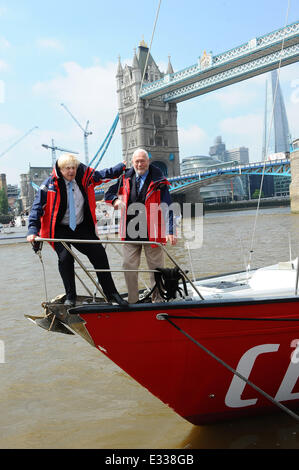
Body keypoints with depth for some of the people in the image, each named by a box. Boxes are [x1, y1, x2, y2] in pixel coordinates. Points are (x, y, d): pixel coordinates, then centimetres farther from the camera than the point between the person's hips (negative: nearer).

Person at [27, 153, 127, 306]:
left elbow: (105, 175, 12)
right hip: (60, 230, -3)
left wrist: (124, 166, 10)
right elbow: (37, 207, -10)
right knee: (65, 257, -20)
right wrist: (33, 230, -19)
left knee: (99, 254, -4)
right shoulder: (50, 184, -10)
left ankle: (111, 293, 8)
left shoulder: (84, 177, -1)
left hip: (82, 228, 3)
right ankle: (70, 296, -3)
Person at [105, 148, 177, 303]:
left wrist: (170, 231, -22)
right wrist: (115, 200, -7)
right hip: (130, 233, 3)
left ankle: (158, 299, 18)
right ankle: (132, 301, 18)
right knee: (128, 267, 6)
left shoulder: (158, 181, -4)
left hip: (152, 233, -3)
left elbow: (167, 207, -10)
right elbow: (109, 193, 19)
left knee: (156, 267, 5)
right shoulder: (126, 178, 8)